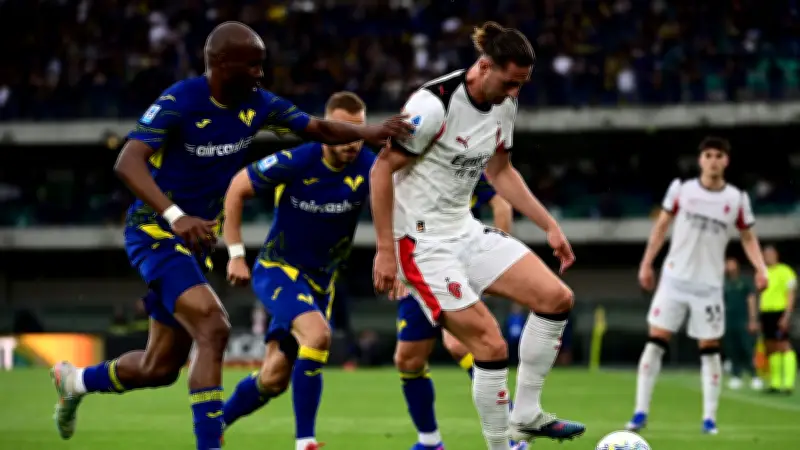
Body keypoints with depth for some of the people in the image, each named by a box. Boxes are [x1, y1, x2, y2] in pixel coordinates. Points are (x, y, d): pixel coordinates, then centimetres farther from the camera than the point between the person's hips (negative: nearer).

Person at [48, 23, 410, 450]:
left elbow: (319, 128, 8)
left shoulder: (256, 104, -2)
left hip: (195, 238, 8)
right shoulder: (180, 102, -22)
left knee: (161, 368, 13)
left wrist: (372, 132, -11)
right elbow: (128, 163, -32)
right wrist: (175, 216, -44)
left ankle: (74, 380, 40)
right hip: (155, 233, -8)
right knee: (213, 327, -26)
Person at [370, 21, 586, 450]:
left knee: (556, 297, -2)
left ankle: (526, 415, 8)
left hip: (465, 230, 8)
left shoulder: (504, 105, 3)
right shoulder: (435, 103, -22)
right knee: (491, 346, -15)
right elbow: (382, 168, -18)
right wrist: (384, 250, -19)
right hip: (423, 242, -8)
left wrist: (549, 226, 14)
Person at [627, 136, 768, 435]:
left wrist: (760, 268, -6)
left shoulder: (737, 199, -1)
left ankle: (709, 418, 8)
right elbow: (662, 225, 8)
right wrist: (647, 264, 5)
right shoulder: (681, 189, -1)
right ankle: (641, 412, 0)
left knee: (710, 349, 1)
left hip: (709, 284, 0)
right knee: (656, 341, -5)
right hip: (674, 278, 0)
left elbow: (748, 237, 9)